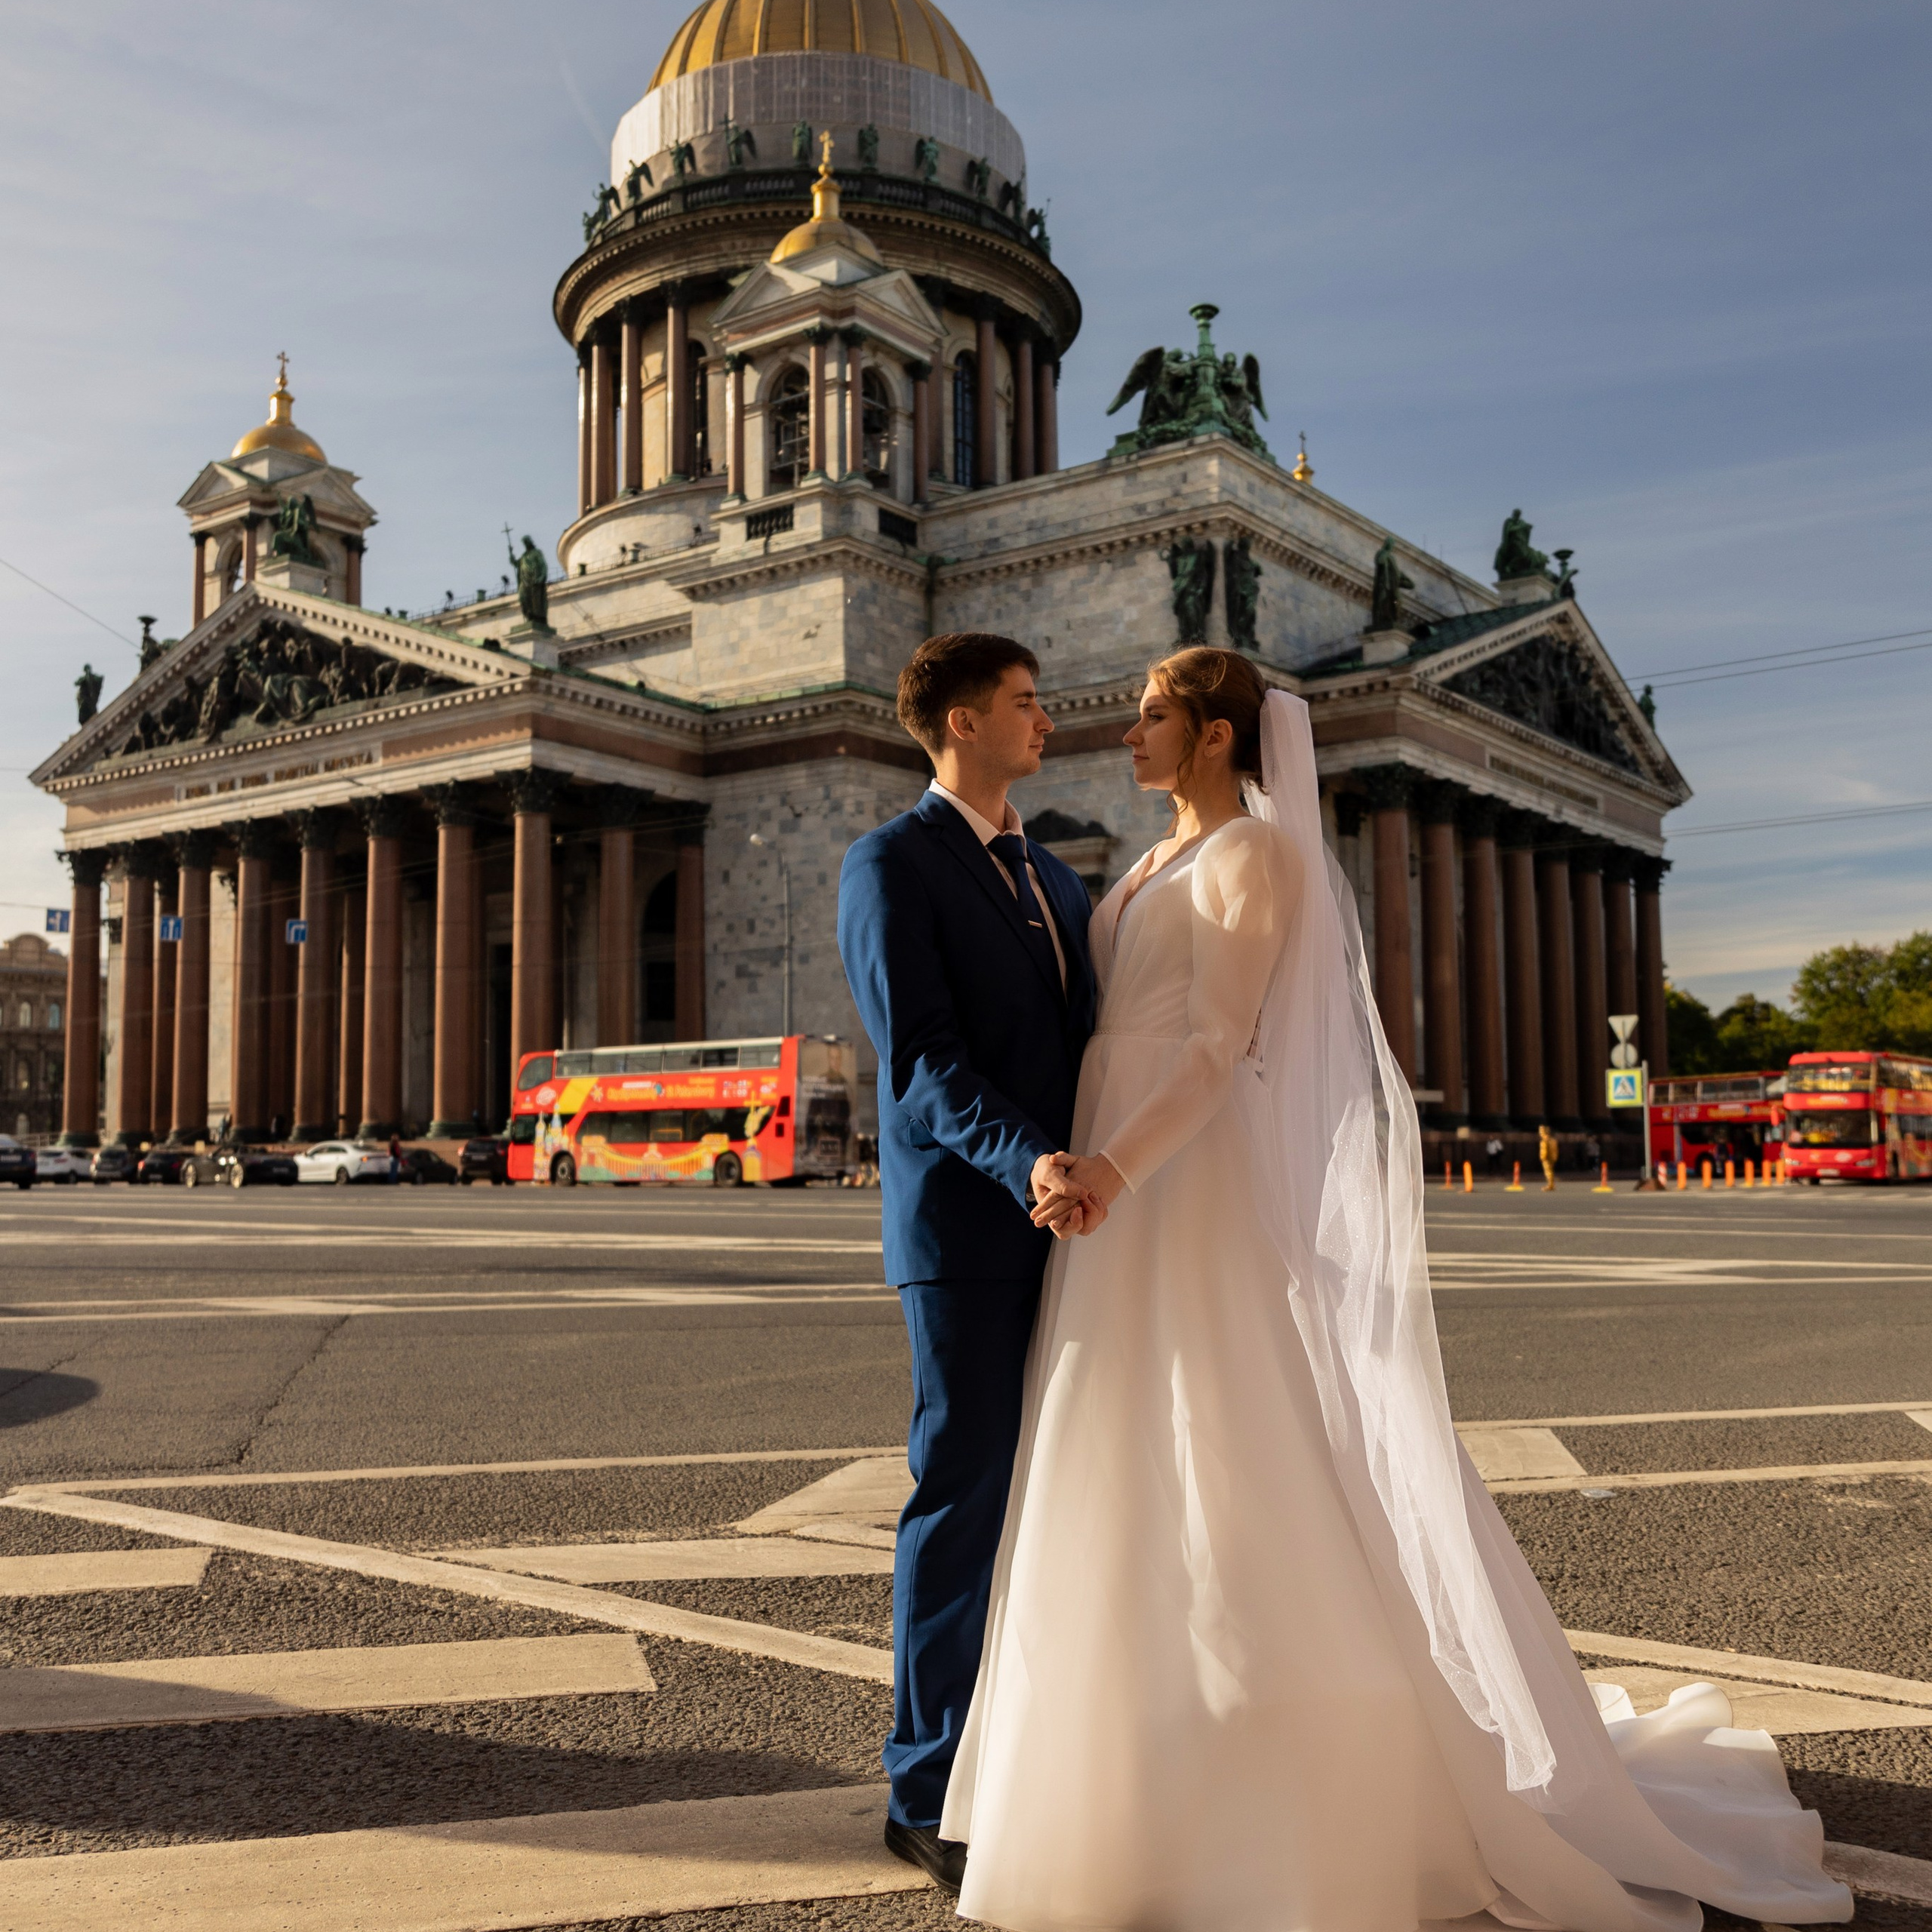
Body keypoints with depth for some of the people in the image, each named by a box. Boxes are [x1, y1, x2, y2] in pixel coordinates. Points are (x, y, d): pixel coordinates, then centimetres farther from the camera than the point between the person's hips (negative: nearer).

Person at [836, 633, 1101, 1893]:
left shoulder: (1058, 882, 20)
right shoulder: (891, 865, -4)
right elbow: (919, 1055, -15)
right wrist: (1026, 1163, -28)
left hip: (1068, 1223, 7)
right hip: (964, 1227, -7)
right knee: (965, 1495, -2)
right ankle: (930, 1793, 10)